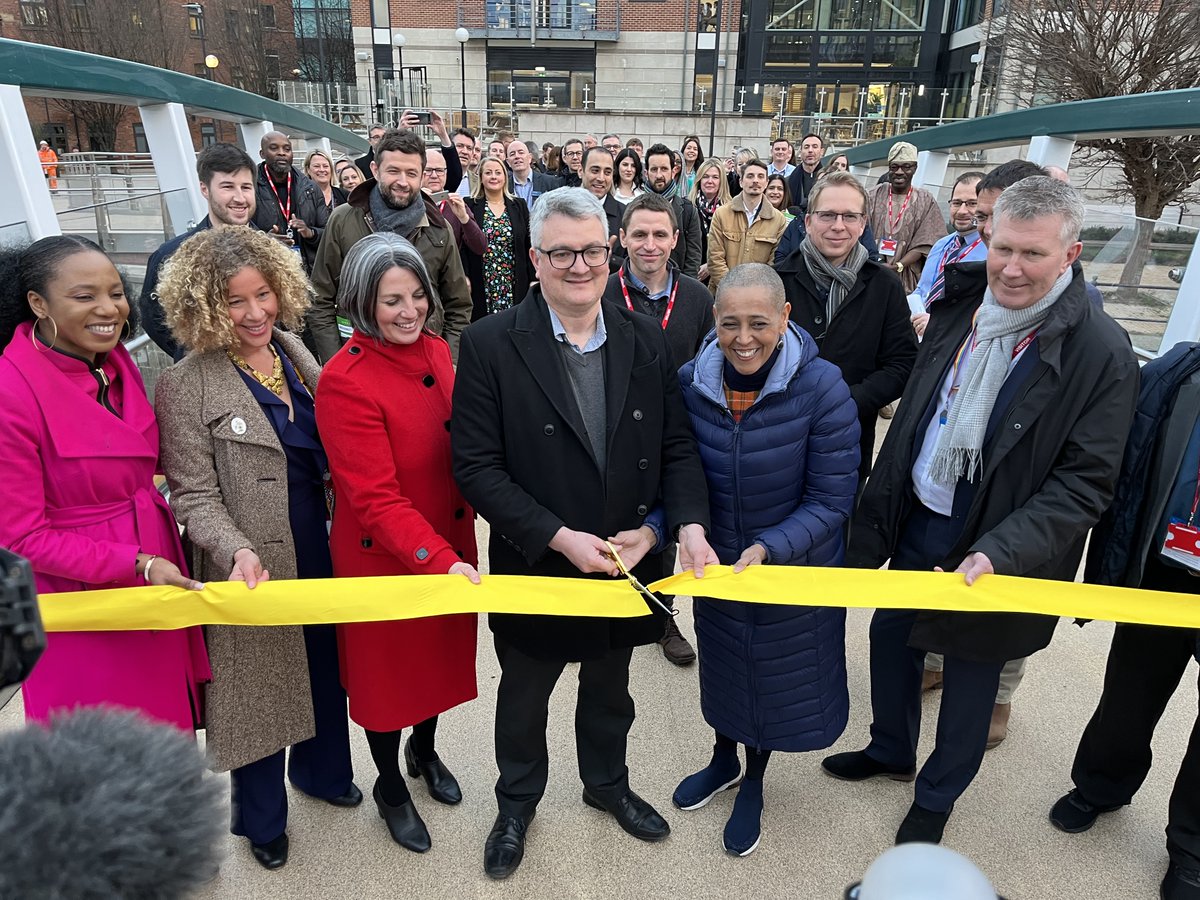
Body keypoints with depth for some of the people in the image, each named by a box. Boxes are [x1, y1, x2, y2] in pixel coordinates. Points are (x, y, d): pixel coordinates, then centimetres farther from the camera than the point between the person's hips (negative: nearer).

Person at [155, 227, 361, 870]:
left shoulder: (296, 354, 2)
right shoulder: (186, 387, -14)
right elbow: (195, 497, -13)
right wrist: (238, 553, -29)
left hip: (324, 557, 5)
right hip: (256, 575, -5)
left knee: (326, 671, 22)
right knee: (261, 687, 14)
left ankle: (322, 772, 52)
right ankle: (260, 817, 42)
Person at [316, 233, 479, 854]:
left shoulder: (435, 350, -3)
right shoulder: (344, 382, -23)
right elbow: (375, 499, -26)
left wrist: (455, 551, 4)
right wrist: (439, 560, -35)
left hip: (449, 544, 6)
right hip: (384, 557, -6)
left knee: (442, 653, 24)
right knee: (387, 667, 17)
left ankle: (424, 751, 54)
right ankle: (390, 788, 44)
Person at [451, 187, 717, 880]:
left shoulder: (647, 339, -4)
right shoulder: (491, 344, -15)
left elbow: (676, 445, -2)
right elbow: (476, 465, -17)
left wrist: (688, 523, -18)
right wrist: (559, 537, -23)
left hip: (627, 563, 3)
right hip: (535, 567, -2)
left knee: (610, 690, 26)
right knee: (524, 696, 22)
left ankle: (607, 784, 56)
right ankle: (518, 802, 51)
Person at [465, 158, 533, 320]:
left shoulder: (519, 205, 9)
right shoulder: (470, 206, 4)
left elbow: (529, 245, 8)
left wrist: (533, 280, 2)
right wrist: (464, 279, -7)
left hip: (514, 286, 2)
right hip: (481, 287, -1)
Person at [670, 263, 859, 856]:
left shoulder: (822, 388, -24)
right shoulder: (691, 382, -15)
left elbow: (831, 500, -20)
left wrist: (767, 549, -32)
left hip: (795, 568, -2)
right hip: (716, 564, 3)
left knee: (775, 676, 20)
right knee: (722, 666, 25)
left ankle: (753, 784, 50)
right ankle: (724, 760, 56)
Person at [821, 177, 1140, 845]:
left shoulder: (1101, 353, -17)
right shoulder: (956, 314, -2)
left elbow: (1084, 483, -18)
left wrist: (998, 554, -29)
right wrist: (875, 522, 8)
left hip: (994, 555, -5)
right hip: (916, 526, 5)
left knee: (972, 671, 15)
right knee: (890, 637, 19)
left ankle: (936, 798, 41)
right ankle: (890, 751, 47)